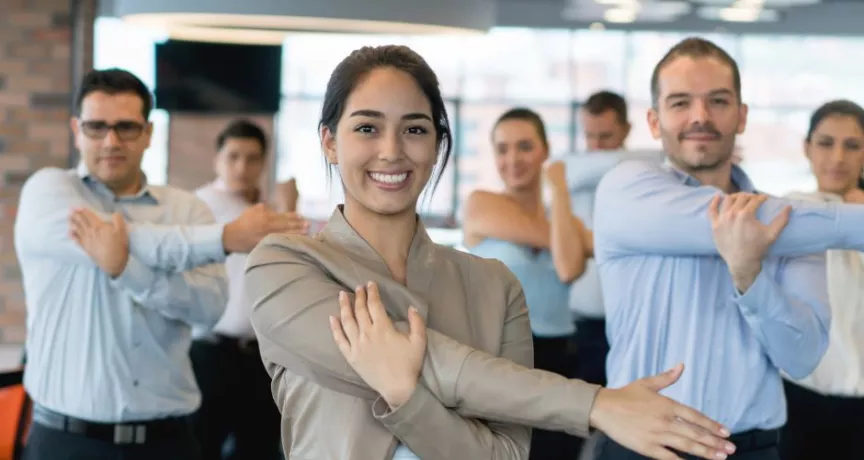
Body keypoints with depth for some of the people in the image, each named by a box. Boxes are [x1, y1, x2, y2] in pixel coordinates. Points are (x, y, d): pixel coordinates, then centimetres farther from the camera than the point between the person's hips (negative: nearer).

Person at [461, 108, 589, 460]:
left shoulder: (569, 221, 10)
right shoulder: (480, 204, -3)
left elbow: (569, 269, -14)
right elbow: (551, 239, -13)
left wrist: (558, 188, -7)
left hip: (553, 365, 5)